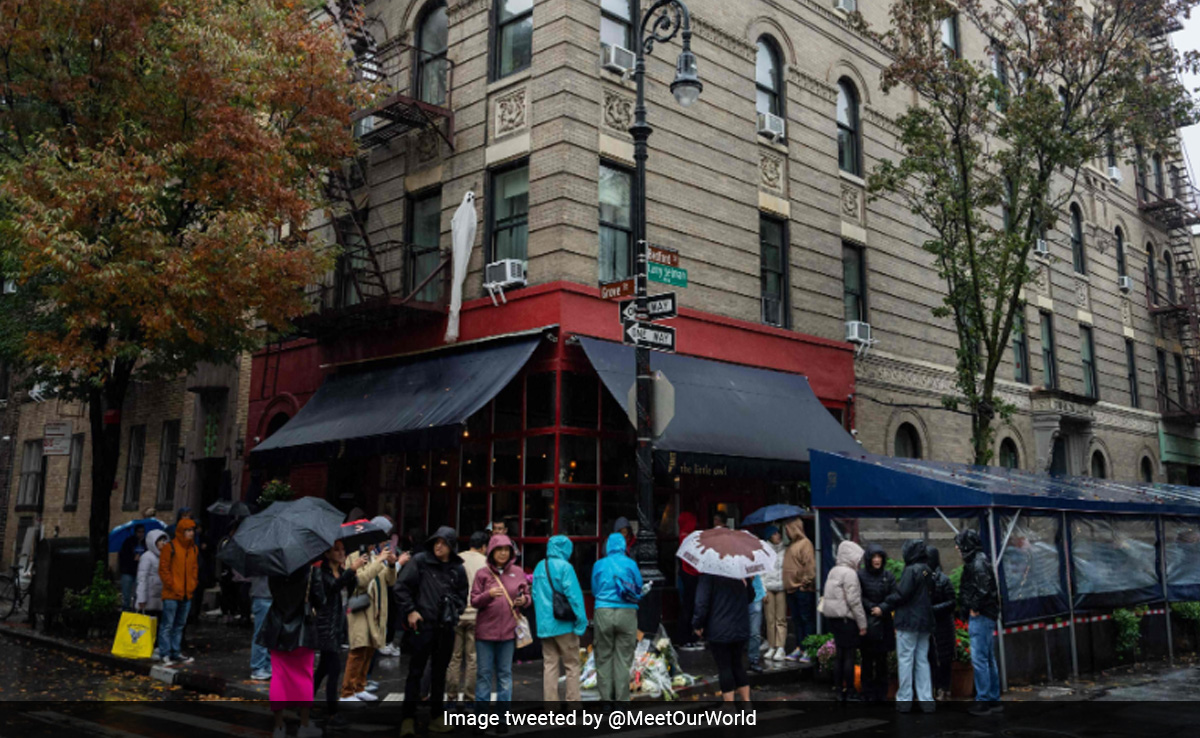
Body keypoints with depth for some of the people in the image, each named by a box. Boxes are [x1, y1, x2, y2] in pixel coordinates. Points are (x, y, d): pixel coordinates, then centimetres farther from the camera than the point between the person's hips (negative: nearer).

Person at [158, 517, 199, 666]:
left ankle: (175, 653, 20)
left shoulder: (194, 549, 11)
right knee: (168, 625, -3)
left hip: (187, 594, 6)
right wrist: (172, 585, -11)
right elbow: (163, 569, -8)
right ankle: (166, 654, 3)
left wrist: (192, 585, 6)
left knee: (180, 625, 12)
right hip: (171, 594, -6)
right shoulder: (170, 548, -8)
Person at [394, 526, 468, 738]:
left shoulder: (457, 568, 7)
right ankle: (408, 718, 6)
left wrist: (455, 611, 3)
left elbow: (462, 595, 19)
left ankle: (436, 716, 21)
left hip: (446, 627, 4)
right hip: (422, 624, -4)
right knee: (416, 671, 0)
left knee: (440, 672, 12)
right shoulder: (420, 561, -4)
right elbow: (401, 586, -4)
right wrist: (410, 611, -8)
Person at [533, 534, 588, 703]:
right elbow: (574, 595, -14)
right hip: (564, 625, -6)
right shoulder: (565, 567, -12)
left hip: (544, 624, 6)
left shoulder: (539, 567, 9)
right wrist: (580, 622, -9)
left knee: (549, 665, 9)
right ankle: (573, 701, 6)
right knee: (572, 665, 5)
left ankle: (550, 702, 10)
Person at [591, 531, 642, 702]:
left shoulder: (599, 565, 4)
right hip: (627, 612, 0)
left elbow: (594, 590, 12)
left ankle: (606, 697, 12)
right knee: (624, 658, 4)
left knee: (604, 657, 9)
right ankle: (622, 698, 6)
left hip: (603, 613, 0)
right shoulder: (630, 564, 1)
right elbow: (639, 588, 9)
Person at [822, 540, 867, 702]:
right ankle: (850, 691, 3)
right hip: (846, 618, -8)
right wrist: (862, 624, -11)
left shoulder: (834, 571, 14)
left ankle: (838, 689, 16)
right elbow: (854, 601, -16)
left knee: (839, 654, 12)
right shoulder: (849, 573, -13)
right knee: (849, 655, -2)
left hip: (833, 617, 8)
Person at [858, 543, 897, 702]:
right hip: (866, 624, -2)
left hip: (883, 623, 2)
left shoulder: (888, 576, 6)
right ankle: (868, 693, 10)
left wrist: (881, 608, -12)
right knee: (867, 659, 1)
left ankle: (881, 693, 15)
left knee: (882, 659, 6)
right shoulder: (861, 575, -3)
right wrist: (872, 608, -14)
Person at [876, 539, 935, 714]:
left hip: (909, 621, -8)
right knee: (922, 660, 11)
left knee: (905, 660, -1)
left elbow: (901, 595, -18)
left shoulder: (911, 570, -14)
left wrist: (883, 608, -7)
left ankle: (904, 700, 1)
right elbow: (930, 596, 15)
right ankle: (926, 699, 10)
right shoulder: (928, 572, 10)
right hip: (925, 622, 8)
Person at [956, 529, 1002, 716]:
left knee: (979, 659, -7)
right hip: (986, 616, 10)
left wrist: (975, 607, -16)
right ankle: (994, 700, 20)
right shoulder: (977, 560, 16)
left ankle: (983, 701, -4)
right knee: (989, 659, 14)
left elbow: (984, 588, -25)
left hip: (981, 616, -10)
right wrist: (972, 607, 10)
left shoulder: (978, 562, -14)